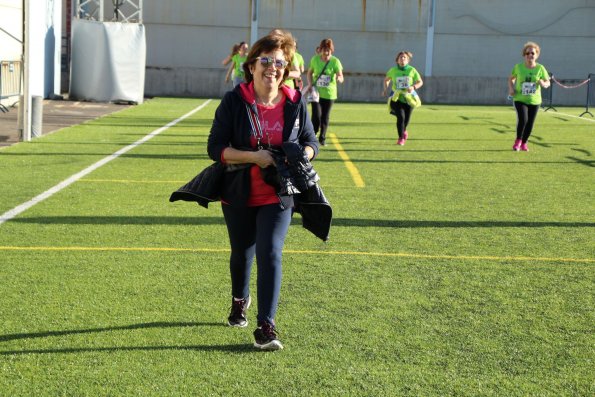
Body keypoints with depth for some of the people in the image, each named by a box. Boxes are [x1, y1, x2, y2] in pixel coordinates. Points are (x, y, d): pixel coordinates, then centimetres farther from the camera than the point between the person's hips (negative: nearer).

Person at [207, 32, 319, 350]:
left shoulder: (295, 103, -2)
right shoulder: (234, 101, -8)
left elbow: (310, 142, 10)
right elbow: (215, 147, -11)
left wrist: (302, 155, -14)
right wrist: (253, 157, -23)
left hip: (278, 196, 0)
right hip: (238, 195, 0)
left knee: (270, 253, -14)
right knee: (241, 253, 19)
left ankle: (265, 327, -11)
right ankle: (239, 300, 50)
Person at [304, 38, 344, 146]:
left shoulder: (335, 61, -10)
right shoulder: (315, 59, -5)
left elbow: (340, 76, -17)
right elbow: (309, 73, 11)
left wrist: (339, 78, -41)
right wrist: (310, 84, -5)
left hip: (329, 93, 0)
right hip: (316, 92, 0)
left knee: (325, 117, 9)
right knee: (316, 116, -10)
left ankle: (322, 138, 28)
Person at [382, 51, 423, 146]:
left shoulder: (412, 70, -2)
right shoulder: (393, 70, 0)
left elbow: (420, 82, 3)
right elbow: (386, 80, 18)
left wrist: (414, 87, -16)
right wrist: (385, 89, 3)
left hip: (409, 98, 1)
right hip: (396, 98, -1)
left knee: (406, 119, 8)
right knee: (401, 117, -19)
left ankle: (403, 131, 44)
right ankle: (401, 138, -4)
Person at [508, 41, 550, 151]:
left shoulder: (540, 68, -2)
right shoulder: (518, 67, -2)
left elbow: (548, 82, 3)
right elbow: (511, 78, 13)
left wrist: (544, 84, -21)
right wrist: (511, 88, -5)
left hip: (534, 101, 2)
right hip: (520, 99, -2)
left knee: (530, 124, 5)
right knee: (523, 119, -22)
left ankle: (524, 143, 29)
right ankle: (518, 140, 0)